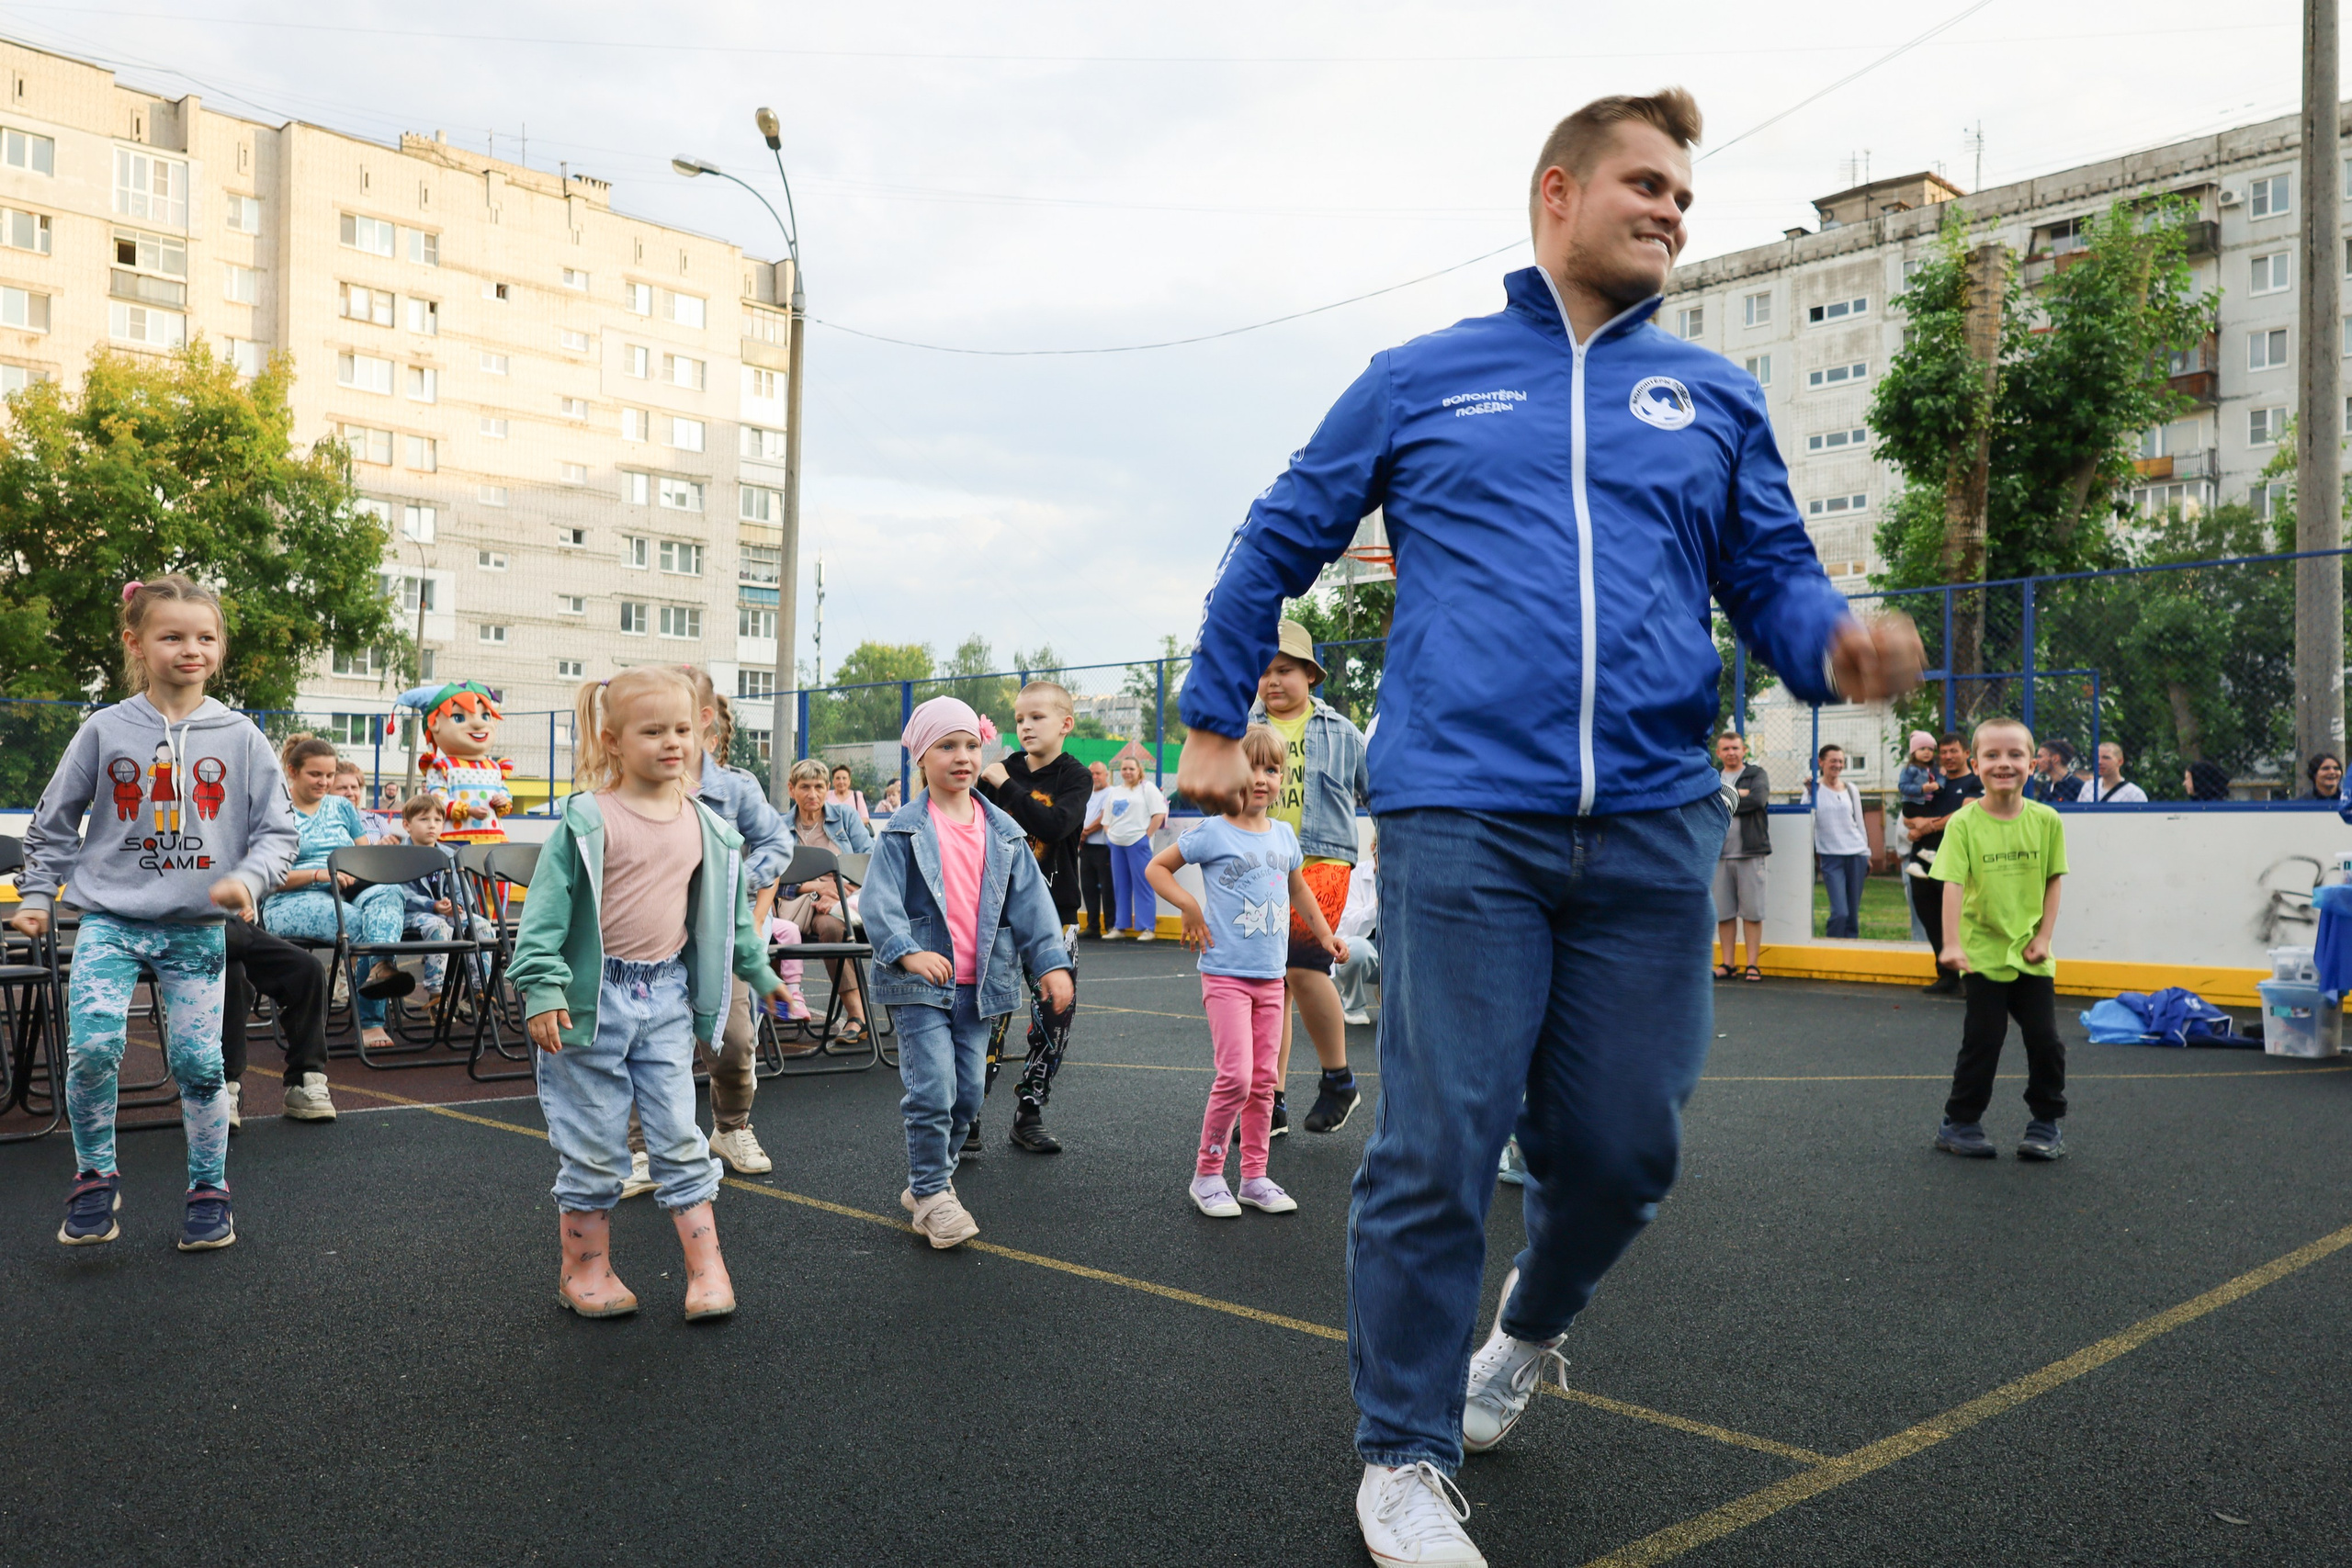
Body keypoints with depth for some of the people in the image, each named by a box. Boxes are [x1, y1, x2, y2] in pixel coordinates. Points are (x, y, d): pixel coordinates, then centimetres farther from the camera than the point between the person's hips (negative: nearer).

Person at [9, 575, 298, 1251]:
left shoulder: (239, 737, 0)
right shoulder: (105, 730, 0)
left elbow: (277, 830, 3)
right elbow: (54, 822, 12)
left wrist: (247, 878, -13)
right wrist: (35, 895, 9)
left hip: (197, 928, 0)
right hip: (110, 921, 0)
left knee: (198, 1060, 0)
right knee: (92, 1046, -15)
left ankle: (209, 1188, 18)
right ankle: (94, 1178, 7)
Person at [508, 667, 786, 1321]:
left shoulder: (705, 827, 6)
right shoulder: (587, 820, -10)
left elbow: (731, 908, 19)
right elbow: (547, 907, -12)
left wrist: (761, 971, 23)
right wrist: (541, 989, -19)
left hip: (667, 998, 4)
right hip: (594, 996, -4)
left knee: (681, 1137, 6)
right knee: (594, 1145, 6)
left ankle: (706, 1268, 13)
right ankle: (584, 1269, 22)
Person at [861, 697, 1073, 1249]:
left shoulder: (1003, 833, 8)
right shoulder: (904, 830, -4)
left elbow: (1030, 900, 5)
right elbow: (879, 898, -14)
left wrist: (1051, 961, -6)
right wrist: (907, 951, -30)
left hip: (979, 983, 5)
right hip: (920, 982, -4)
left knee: (968, 1093, 10)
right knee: (933, 1089, -11)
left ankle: (931, 1182, 28)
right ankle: (930, 1193, 6)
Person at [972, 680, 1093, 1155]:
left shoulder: (1074, 776, -3)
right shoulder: (1006, 770, 4)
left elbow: (1055, 825, -22)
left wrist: (1005, 786, -20)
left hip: (1054, 916, -1)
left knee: (1053, 1017, 4)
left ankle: (1029, 1115, 17)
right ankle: (967, 1116, 0)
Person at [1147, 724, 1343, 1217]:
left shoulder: (1284, 835, 9)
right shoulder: (1212, 832, -7)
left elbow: (1298, 888, 27)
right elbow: (1156, 867, 0)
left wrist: (1325, 936, 28)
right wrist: (1191, 907, -10)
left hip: (1272, 976, 6)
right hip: (1226, 975, -6)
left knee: (1263, 1082, 8)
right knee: (1235, 1077, -13)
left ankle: (1255, 1177, 18)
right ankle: (1206, 1174, 3)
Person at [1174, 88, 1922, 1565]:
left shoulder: (1718, 398, 18)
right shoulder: (1421, 379, 12)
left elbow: (1774, 576, 16)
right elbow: (1277, 546, 17)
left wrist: (1840, 642, -7)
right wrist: (1213, 721, 14)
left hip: (1653, 829, 3)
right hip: (1460, 820, -3)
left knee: (1625, 1148, 9)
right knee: (1437, 1152, -2)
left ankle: (1534, 1322, 42)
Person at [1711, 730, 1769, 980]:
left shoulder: (1757, 775, 7)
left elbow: (1758, 799, -13)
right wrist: (1739, 795, -8)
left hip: (1750, 854, -3)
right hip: (1721, 855, 3)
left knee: (1752, 912, -3)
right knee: (1723, 913, 2)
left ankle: (1753, 964, 2)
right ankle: (1727, 964, 8)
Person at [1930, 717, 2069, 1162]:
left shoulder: (2046, 820, -2)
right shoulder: (1964, 823, -11)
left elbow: (2053, 882, 5)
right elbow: (1953, 884, -16)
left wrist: (2044, 936, -2)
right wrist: (1952, 944, -24)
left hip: (2032, 956, 2)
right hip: (1983, 953, -2)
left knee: (2046, 1041, 5)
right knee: (1981, 1042, 2)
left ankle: (2046, 1124, 22)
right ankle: (1960, 1123, 17)